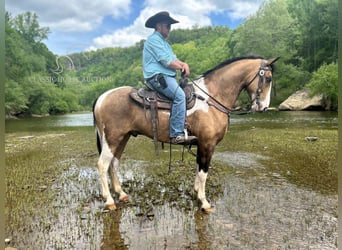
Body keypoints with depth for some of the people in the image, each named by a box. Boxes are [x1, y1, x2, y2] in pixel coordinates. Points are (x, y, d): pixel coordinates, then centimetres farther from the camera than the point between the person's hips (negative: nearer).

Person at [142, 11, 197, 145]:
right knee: (179, 95, -29)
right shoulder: (154, 39, -5)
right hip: (157, 77, -11)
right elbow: (166, 61, -14)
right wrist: (182, 67, -1)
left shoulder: (163, 42, 28)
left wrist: (184, 64, -1)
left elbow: (174, 59, 20)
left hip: (165, 77, 11)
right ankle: (177, 134, -30)